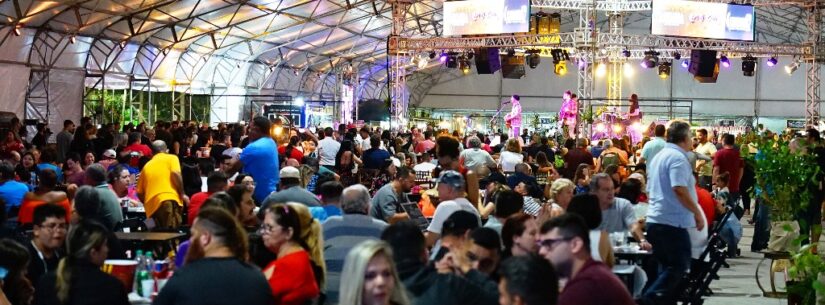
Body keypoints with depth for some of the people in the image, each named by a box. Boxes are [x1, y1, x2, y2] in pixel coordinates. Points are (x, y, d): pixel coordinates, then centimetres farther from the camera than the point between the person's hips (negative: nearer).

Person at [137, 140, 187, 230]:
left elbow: (140, 192, 23)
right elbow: (175, 174, -6)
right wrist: (182, 194, 0)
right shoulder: (171, 158, 14)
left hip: (152, 204, 5)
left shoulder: (147, 166, 26)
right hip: (169, 199, -5)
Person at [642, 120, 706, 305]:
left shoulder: (659, 156, 17)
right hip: (673, 221, -10)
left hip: (655, 220, 10)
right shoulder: (677, 157, -12)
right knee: (680, 266, -6)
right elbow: (680, 189, -23)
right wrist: (697, 213, -14)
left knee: (667, 267, 13)